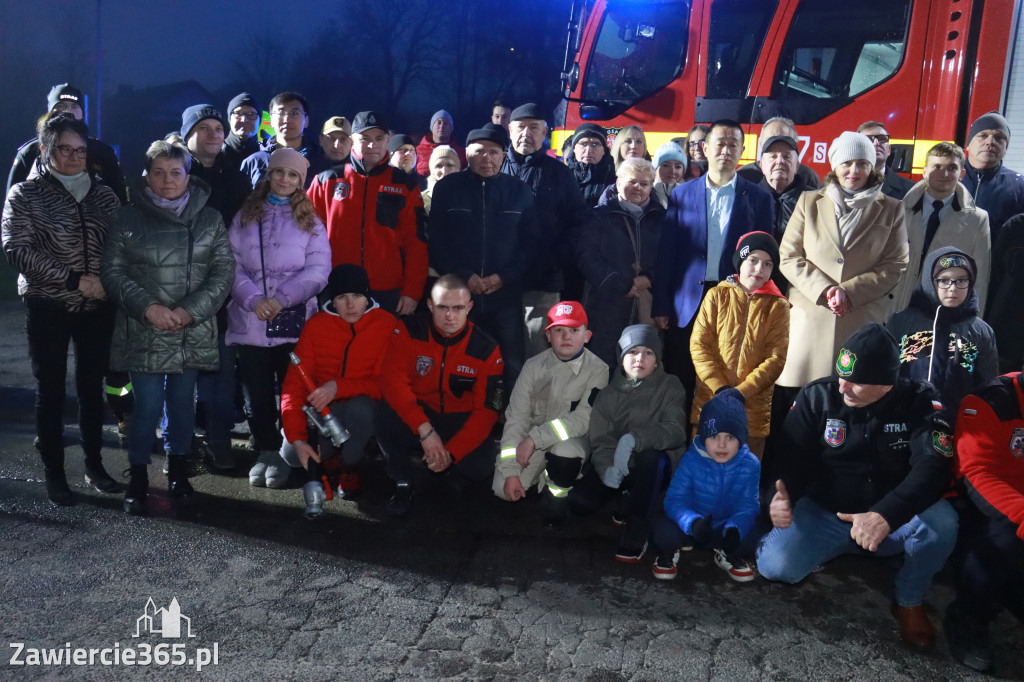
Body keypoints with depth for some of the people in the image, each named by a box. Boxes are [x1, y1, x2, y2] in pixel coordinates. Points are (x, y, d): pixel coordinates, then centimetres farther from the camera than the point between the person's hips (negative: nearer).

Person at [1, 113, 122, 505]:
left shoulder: (104, 195, 7)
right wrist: (74, 279, -19)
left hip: (97, 307, 3)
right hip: (48, 308, -2)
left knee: (92, 385, 9)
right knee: (51, 390, 6)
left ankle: (94, 464, 23)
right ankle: (54, 473, 17)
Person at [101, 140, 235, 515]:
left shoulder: (210, 219, 5)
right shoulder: (129, 217, 2)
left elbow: (223, 272, 1)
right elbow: (112, 271, -1)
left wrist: (191, 310, -11)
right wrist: (147, 307, -14)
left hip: (194, 332, 2)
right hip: (144, 332, -1)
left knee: (182, 401, 10)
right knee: (148, 405, -2)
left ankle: (178, 469, 27)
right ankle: (137, 477, 14)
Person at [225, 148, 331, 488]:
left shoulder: (309, 221, 8)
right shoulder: (245, 217, 11)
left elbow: (318, 269, -3)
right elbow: (233, 264, 2)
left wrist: (281, 298, -14)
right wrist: (253, 299, -14)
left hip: (294, 320, -1)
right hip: (251, 321, 1)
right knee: (257, 393, 6)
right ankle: (265, 452, 21)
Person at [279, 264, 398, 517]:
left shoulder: (386, 325, -11)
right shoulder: (316, 325, -6)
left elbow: (384, 383, -13)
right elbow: (294, 383, -10)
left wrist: (338, 387, -29)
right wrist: (297, 438, -21)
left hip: (364, 408, -2)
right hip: (324, 411, 2)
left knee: (358, 408, -36)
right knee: (291, 453, -22)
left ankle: (349, 466, -7)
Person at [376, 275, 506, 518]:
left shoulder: (486, 349, -11)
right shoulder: (410, 331, -12)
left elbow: (486, 410, -12)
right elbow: (392, 381, -23)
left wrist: (451, 452, -24)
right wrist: (425, 430, -35)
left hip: (461, 424, 0)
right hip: (415, 418, 0)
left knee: (483, 465, -28)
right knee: (385, 419, -32)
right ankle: (402, 484, -4)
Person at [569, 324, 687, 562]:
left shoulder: (670, 387, -5)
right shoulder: (609, 393, 2)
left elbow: (675, 431, -21)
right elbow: (599, 438, -7)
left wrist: (634, 439, -39)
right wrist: (607, 467, -30)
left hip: (654, 468, -3)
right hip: (617, 468, 3)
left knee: (651, 455, -38)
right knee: (579, 500, -22)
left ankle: (636, 535, -27)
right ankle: (627, 502, 10)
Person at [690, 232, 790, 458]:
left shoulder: (778, 306, 3)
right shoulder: (717, 296, 4)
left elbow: (776, 358, -4)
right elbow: (699, 345, -2)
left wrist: (741, 392, -15)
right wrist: (719, 388, -13)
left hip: (753, 408, 0)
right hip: (710, 402, 0)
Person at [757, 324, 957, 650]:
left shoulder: (920, 402, -11)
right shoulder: (817, 396, -8)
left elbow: (933, 466, -24)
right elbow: (792, 458, -7)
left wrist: (885, 515, -41)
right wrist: (783, 494, -31)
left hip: (893, 521, 0)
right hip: (823, 513, 0)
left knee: (941, 521, -32)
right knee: (775, 566, -25)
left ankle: (909, 601, -1)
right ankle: (832, 548, 12)